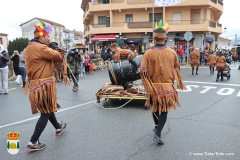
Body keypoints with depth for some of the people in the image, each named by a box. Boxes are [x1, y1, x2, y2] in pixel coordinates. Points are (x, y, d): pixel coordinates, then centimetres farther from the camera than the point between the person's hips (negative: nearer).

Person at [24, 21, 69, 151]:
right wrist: (53, 44, -1)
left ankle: (58, 128, 43)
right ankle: (33, 142, 3)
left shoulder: (29, 48, 12)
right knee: (46, 113, -1)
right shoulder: (40, 47, -18)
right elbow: (58, 57, -16)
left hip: (35, 84, 10)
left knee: (47, 108, 23)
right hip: (43, 85, -10)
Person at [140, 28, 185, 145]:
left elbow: (143, 72, -13)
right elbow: (177, 69, 7)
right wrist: (179, 83, 20)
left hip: (154, 86, 0)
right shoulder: (172, 52, -5)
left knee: (155, 108, 22)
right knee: (164, 110, 10)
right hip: (168, 86, 0)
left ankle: (157, 127, 42)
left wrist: (148, 87, -1)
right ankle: (157, 134, -3)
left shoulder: (148, 53, -11)